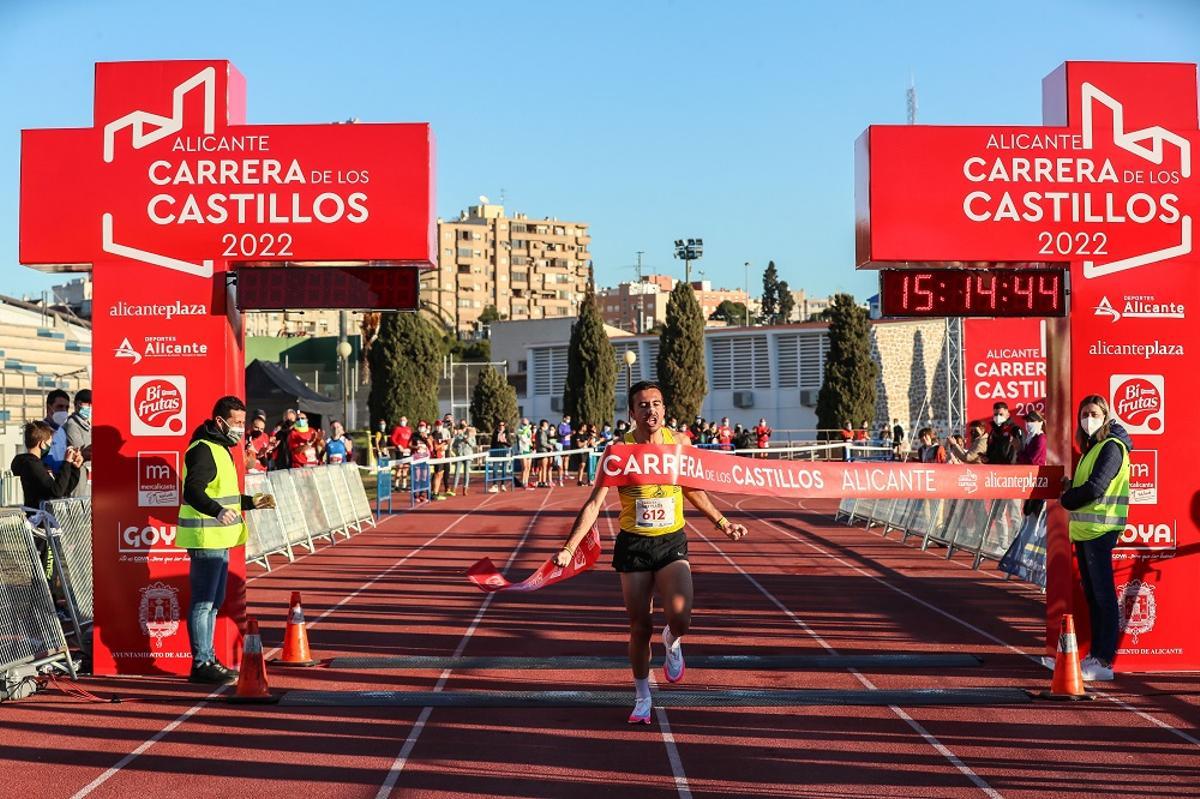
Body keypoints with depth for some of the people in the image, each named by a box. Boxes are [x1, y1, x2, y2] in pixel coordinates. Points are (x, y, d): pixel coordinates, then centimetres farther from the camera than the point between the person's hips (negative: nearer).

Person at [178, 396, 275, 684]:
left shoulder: (219, 449, 19)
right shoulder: (203, 450, -15)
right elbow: (193, 492, -28)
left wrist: (251, 502, 28)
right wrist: (218, 511, -42)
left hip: (217, 539, 11)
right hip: (205, 539, -11)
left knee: (213, 601, 16)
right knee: (203, 602, -7)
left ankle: (207, 660, 24)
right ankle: (201, 664, -4)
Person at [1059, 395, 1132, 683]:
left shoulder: (1111, 446, -10)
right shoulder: (1091, 448, 19)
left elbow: (1095, 488, -18)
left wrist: (1067, 499, -4)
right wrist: (1071, 493, 2)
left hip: (1100, 529, -10)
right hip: (1084, 529, 10)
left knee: (1103, 596, -8)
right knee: (1092, 595, 13)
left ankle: (1105, 661, -8)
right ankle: (1095, 654, 19)